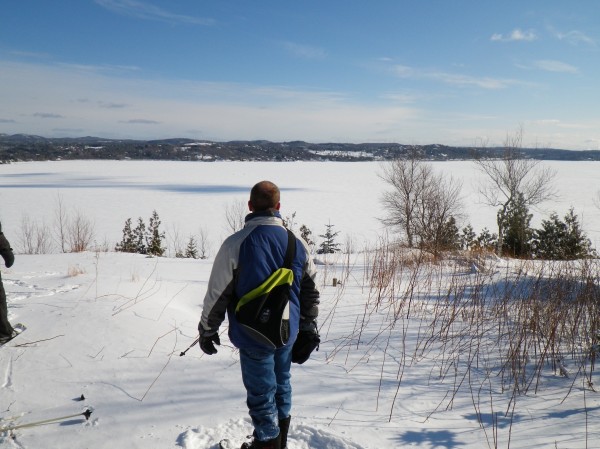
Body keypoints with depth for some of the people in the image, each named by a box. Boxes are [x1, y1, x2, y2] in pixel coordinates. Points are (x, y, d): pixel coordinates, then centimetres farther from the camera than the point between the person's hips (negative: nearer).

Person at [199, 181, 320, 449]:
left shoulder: (236, 243, -15)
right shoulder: (297, 243, -1)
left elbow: (217, 293, -11)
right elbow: (310, 291, 7)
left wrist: (207, 330, 2)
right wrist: (309, 328, 18)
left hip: (254, 336, -5)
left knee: (262, 394, 9)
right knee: (281, 385, 23)